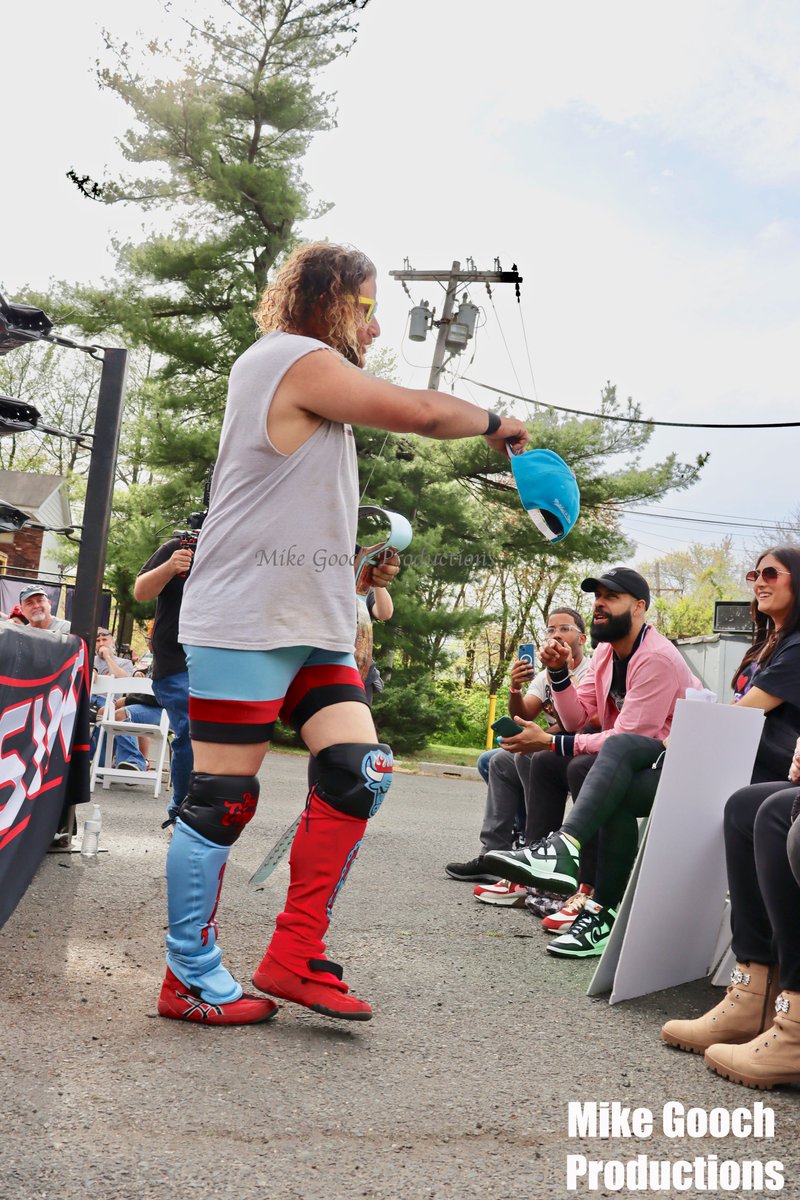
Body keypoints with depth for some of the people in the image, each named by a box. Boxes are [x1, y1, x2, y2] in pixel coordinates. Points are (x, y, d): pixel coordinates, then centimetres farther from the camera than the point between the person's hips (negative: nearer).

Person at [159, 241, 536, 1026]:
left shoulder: (309, 376, 24)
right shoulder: (294, 357, -8)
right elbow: (420, 413, -10)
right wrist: (494, 422, 8)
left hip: (311, 627, 10)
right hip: (246, 622, -10)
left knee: (359, 771, 0)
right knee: (223, 800, -2)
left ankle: (294, 959, 9)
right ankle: (191, 980, 11)